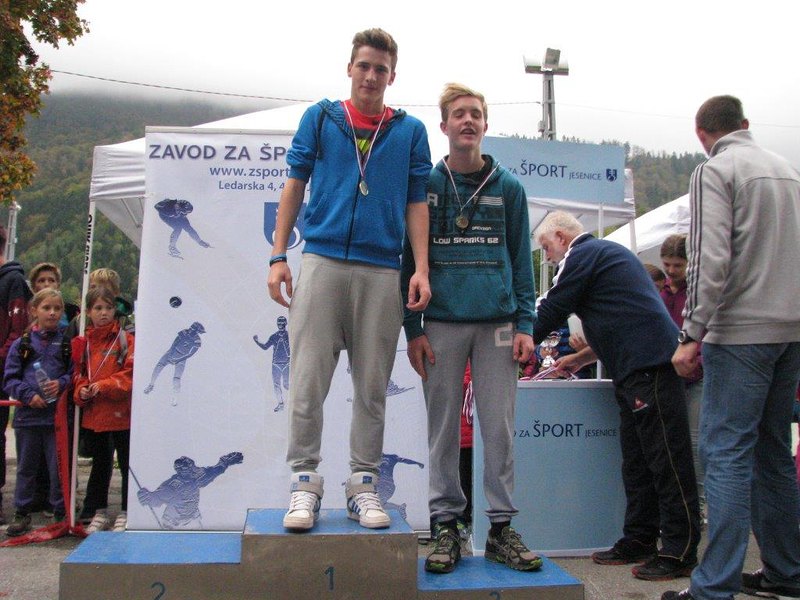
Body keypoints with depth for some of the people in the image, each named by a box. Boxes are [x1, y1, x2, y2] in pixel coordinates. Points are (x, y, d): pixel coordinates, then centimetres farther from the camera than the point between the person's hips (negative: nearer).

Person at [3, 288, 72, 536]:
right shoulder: (21, 344, 5)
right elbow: (10, 379, 4)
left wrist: (62, 384, -14)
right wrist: (28, 395, -11)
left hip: (58, 415, -1)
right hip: (27, 414, 1)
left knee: (59, 467, 4)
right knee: (26, 466, 12)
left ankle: (61, 513, 16)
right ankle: (22, 513, 23)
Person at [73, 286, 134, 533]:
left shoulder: (126, 339, -6)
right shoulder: (83, 343, 8)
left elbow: (131, 373, -12)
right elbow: (79, 374, 14)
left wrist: (104, 385, -20)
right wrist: (81, 391, -5)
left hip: (122, 413, -5)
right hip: (94, 413, 5)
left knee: (127, 464, 4)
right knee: (100, 464, 17)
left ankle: (126, 514, 16)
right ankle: (100, 512, 30)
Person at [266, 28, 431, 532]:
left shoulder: (411, 131, 12)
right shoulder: (319, 118, 12)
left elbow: (417, 203, 10)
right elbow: (294, 188, 11)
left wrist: (421, 269, -1)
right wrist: (278, 257, 2)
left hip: (382, 270, 1)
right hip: (322, 260, 0)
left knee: (372, 387, 5)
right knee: (308, 381, -3)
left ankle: (364, 484, 16)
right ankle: (305, 481, 7)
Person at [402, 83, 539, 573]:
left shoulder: (508, 187, 9)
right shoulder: (426, 185, 6)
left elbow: (522, 260, 9)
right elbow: (410, 260, 5)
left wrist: (525, 325, 0)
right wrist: (413, 328, -2)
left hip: (497, 324, 1)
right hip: (442, 325, 0)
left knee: (500, 428, 3)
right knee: (444, 429, 5)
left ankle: (502, 528, 14)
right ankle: (447, 526, 16)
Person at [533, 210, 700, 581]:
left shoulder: (581, 255, -5)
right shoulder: (606, 252, 26)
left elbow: (549, 313, -5)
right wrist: (580, 359, 27)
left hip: (648, 367, -11)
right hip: (639, 367, 11)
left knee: (666, 461, -5)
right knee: (636, 462, 13)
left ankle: (679, 553, 0)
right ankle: (639, 540, 20)